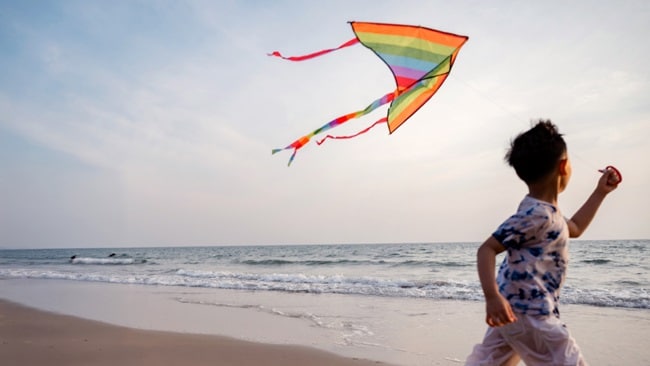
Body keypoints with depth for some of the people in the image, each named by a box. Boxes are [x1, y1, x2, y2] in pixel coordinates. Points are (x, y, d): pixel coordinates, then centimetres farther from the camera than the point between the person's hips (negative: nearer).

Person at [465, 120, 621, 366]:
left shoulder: (543, 211, 13)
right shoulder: (536, 214, -20)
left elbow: (573, 229, 31)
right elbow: (487, 248, -25)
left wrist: (600, 192, 30)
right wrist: (492, 296, -36)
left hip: (516, 306, 11)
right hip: (530, 312, -11)